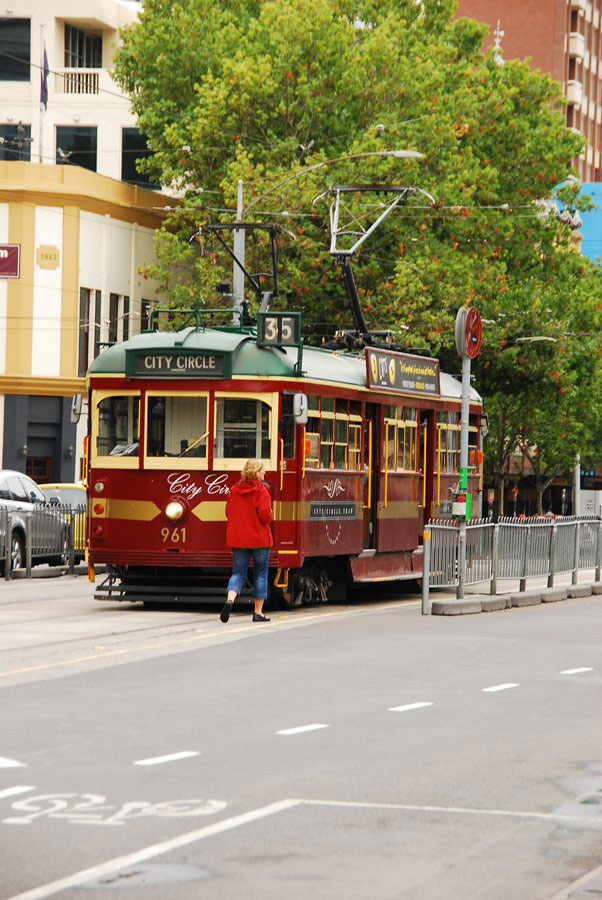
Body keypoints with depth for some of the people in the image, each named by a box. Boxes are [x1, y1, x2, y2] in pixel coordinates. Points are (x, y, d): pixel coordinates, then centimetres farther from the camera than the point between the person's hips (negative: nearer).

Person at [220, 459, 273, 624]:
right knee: (260, 574, 9)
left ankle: (230, 599, -23)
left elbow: (228, 512, 8)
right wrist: (270, 515, 3)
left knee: (238, 573, 6)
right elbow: (265, 515, -18)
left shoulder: (234, 490, 4)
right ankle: (258, 612, 12)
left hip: (237, 539, 4)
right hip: (259, 538, -4)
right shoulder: (261, 491, -11)